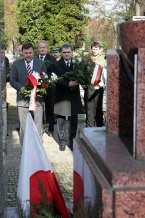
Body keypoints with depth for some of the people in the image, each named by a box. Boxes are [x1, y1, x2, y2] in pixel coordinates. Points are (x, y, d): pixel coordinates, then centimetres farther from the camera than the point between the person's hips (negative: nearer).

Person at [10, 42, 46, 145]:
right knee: (23, 126, 5)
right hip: (22, 99, 0)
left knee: (38, 126, 5)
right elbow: (12, 80, 3)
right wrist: (21, 87, -15)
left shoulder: (41, 64, 5)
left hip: (37, 99, 0)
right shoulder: (16, 64, 5)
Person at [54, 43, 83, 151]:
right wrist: (68, 84, -25)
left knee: (73, 121, 9)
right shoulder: (57, 65, -3)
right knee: (61, 121, 6)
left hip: (74, 96, 2)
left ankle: (71, 141, 20)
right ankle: (63, 141, 19)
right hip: (61, 96, -2)